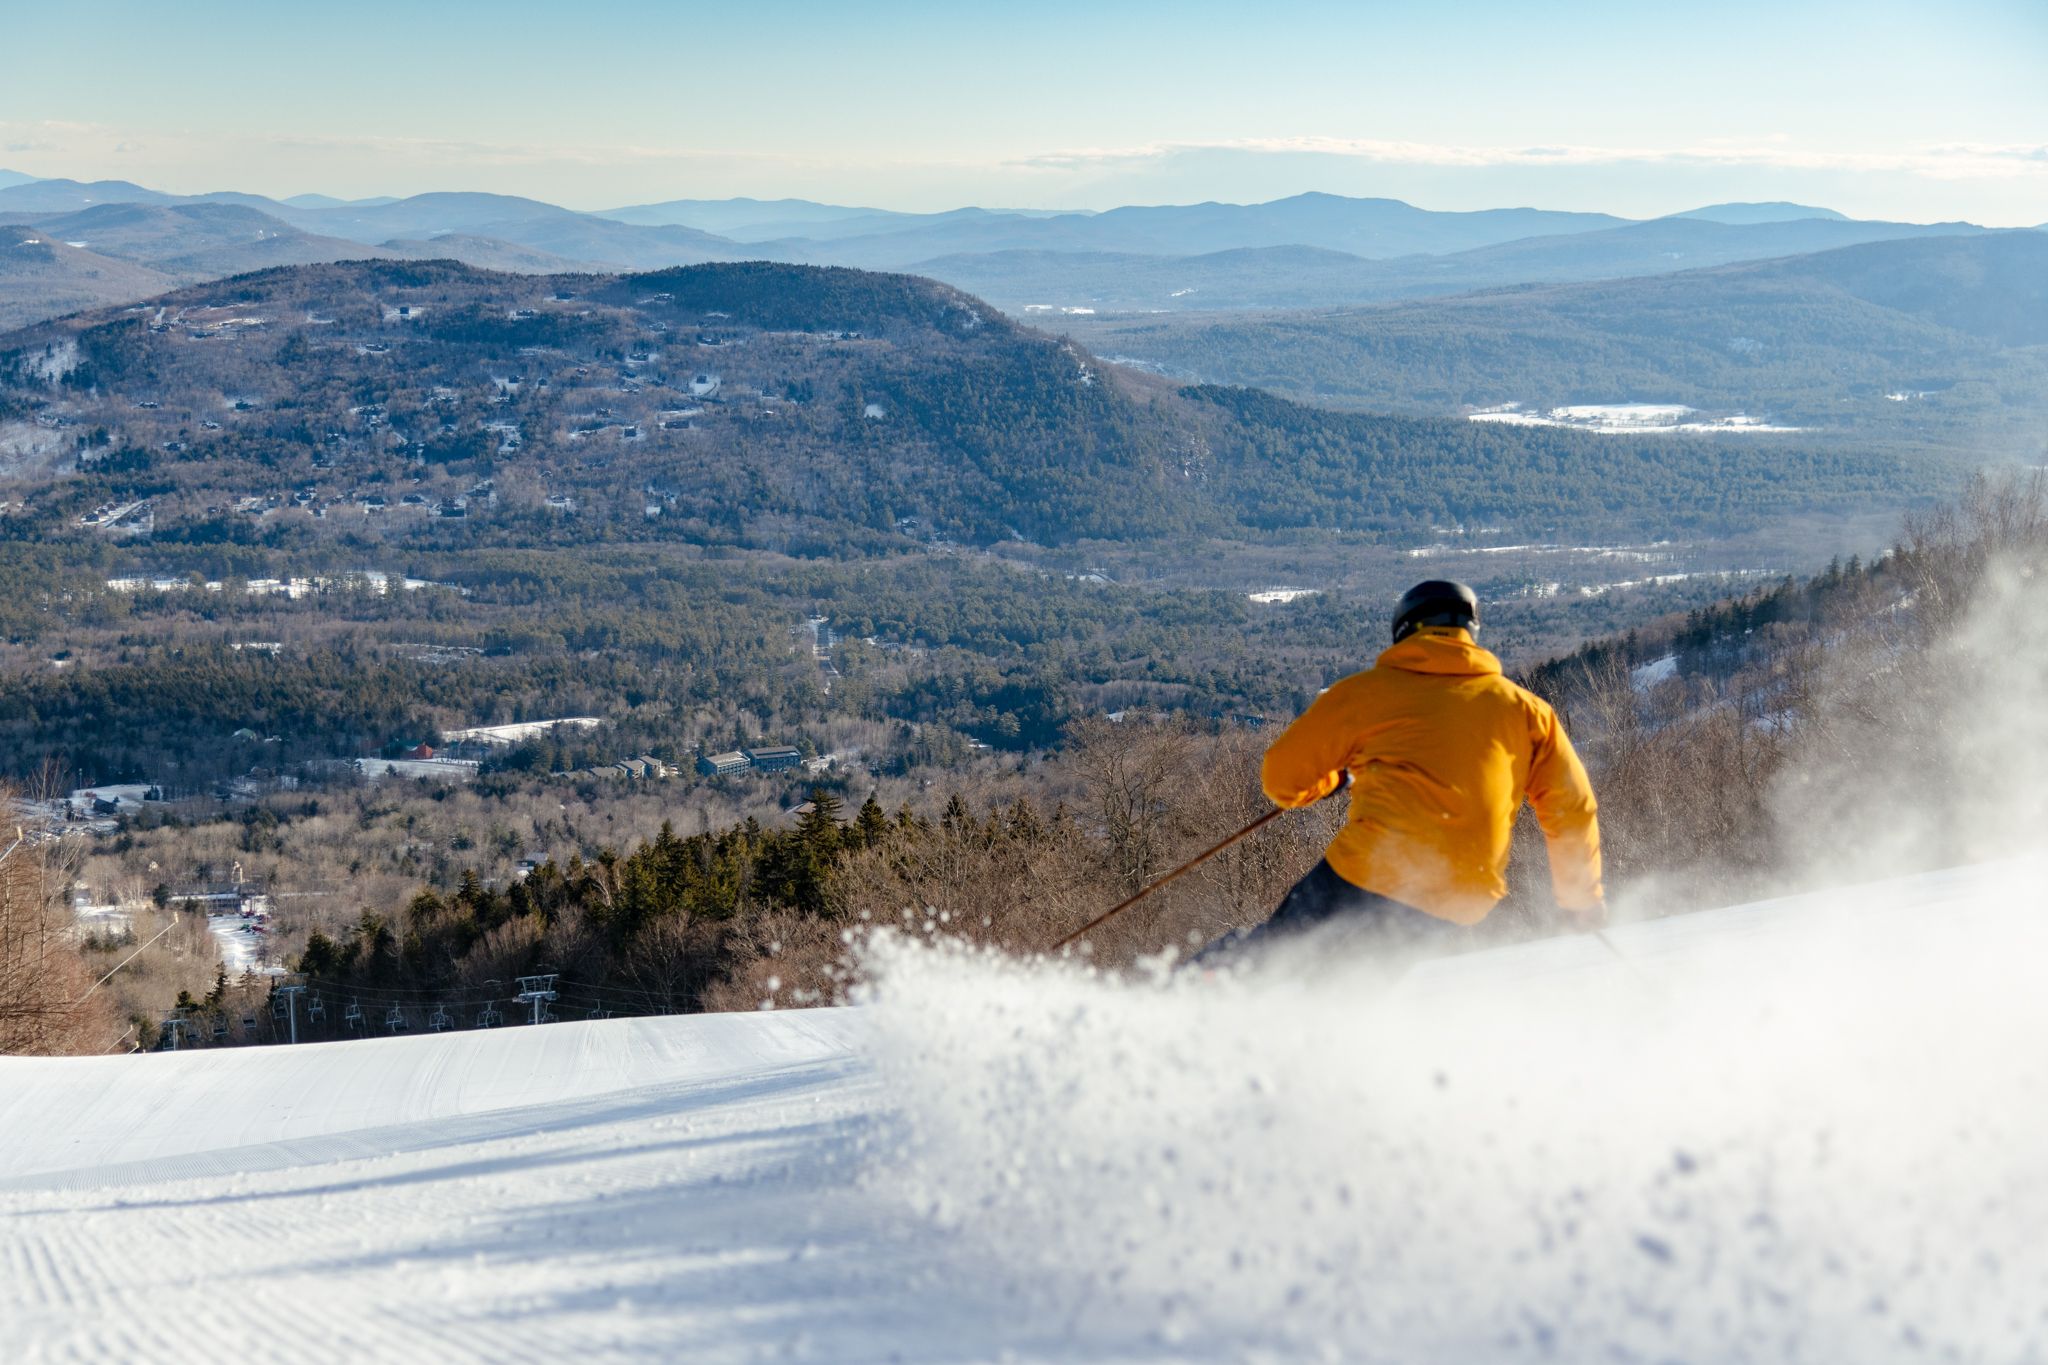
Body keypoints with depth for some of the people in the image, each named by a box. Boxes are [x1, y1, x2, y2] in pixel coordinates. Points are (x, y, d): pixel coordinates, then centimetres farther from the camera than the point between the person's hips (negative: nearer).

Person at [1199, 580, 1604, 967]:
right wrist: (1582, 898, 27)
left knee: (1267, 952, 15)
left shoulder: (1366, 690, 10)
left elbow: (1282, 778, 14)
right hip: (1455, 913, 2)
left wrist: (1334, 780, 36)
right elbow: (1572, 810, 13)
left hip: (1369, 874, -2)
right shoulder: (1525, 707, 15)